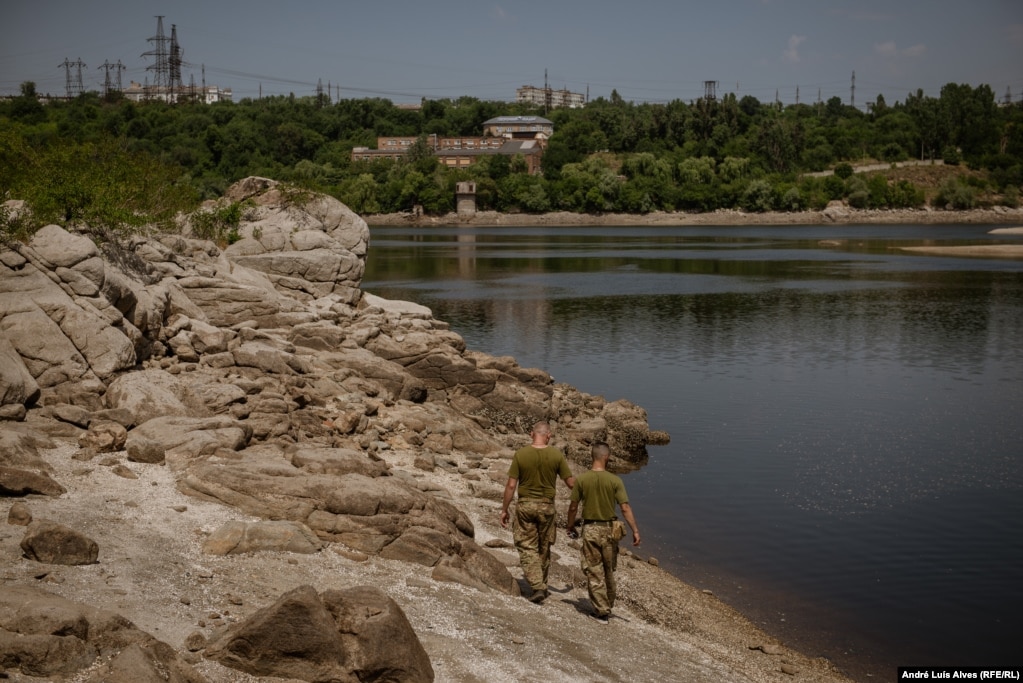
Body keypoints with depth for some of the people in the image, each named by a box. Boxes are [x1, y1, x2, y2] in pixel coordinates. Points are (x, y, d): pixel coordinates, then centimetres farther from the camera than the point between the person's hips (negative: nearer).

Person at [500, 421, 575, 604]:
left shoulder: (520, 455, -7)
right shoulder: (557, 455, -5)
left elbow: (511, 485, -7)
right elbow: (571, 482, 0)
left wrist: (504, 509, 2)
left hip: (525, 506, -1)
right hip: (547, 506, 1)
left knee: (527, 548, 4)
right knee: (544, 548, 16)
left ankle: (537, 587, -8)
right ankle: (542, 587, 26)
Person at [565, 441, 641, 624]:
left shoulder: (581, 479, -8)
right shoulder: (615, 480, -9)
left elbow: (573, 507, -2)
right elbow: (625, 508, -11)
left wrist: (570, 526, 14)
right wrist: (635, 531, -6)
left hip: (590, 529, -1)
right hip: (609, 529, 1)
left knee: (594, 572, 5)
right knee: (608, 571, 17)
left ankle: (601, 611, 4)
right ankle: (608, 607, 30)